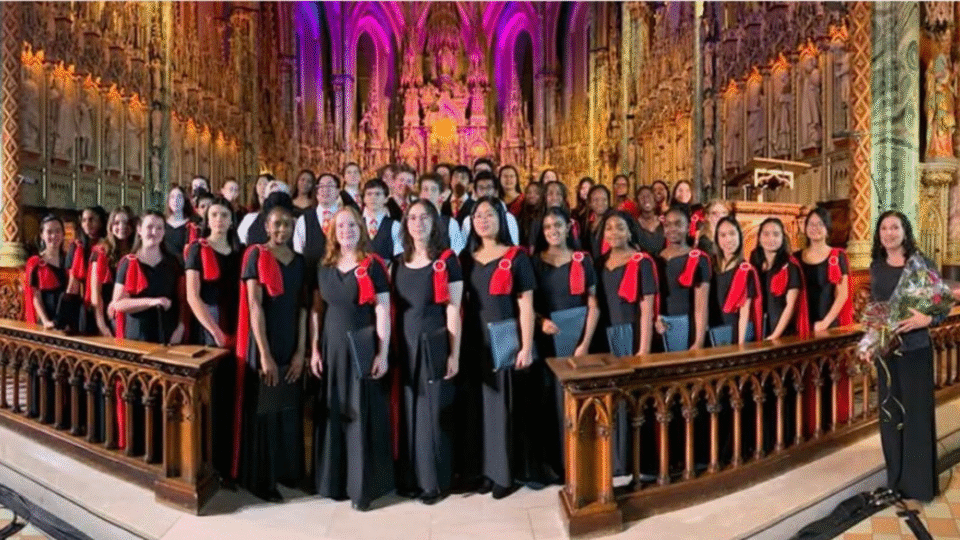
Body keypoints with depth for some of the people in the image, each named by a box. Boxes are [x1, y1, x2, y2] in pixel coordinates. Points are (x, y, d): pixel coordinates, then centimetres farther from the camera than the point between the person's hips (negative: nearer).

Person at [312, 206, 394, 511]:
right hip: (332, 349, 4)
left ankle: (363, 486, 13)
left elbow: (383, 311, -7)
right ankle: (333, 480, 24)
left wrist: (383, 353, -12)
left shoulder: (373, 265, -5)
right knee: (333, 414, 10)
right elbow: (317, 311, 10)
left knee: (363, 416, 2)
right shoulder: (324, 267, 8)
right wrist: (315, 349, 4)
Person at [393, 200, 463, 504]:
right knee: (409, 411, 10)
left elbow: (453, 310, -7)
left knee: (434, 412, 2)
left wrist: (454, 354, -10)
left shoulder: (447, 261, -5)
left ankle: (436, 481, 15)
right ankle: (411, 477, 23)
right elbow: (395, 309, 10)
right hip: (406, 346, 5)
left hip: (435, 345, -4)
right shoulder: (399, 263, 10)